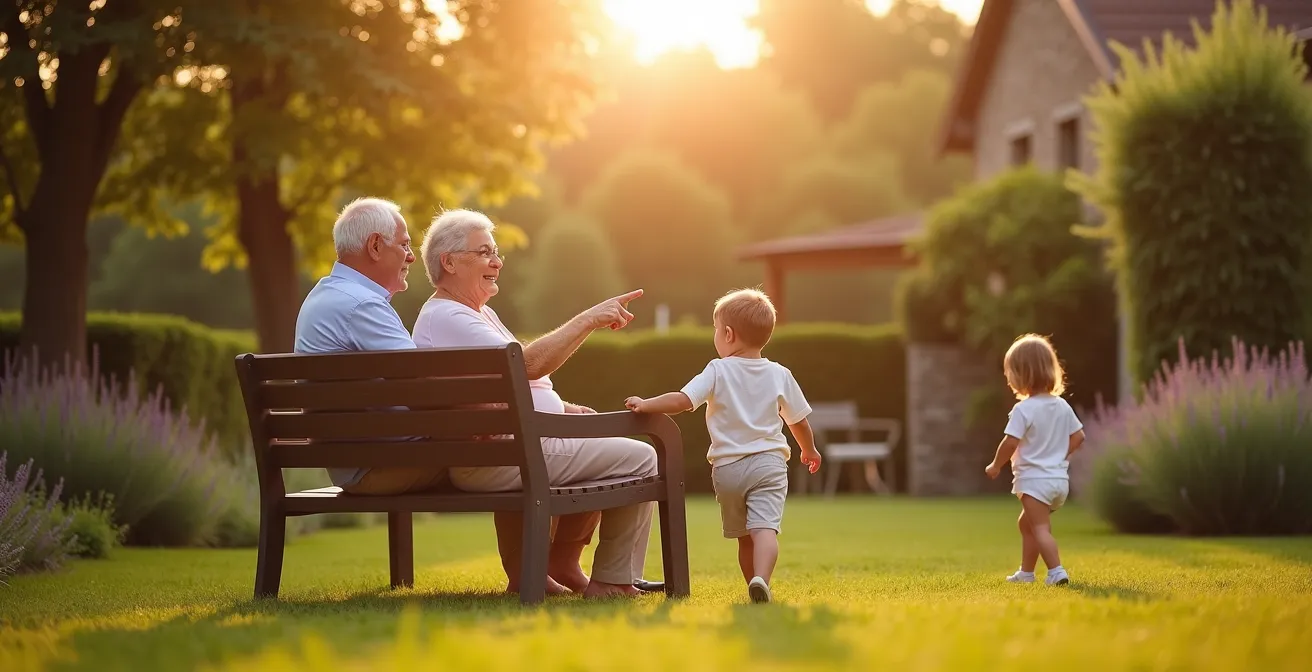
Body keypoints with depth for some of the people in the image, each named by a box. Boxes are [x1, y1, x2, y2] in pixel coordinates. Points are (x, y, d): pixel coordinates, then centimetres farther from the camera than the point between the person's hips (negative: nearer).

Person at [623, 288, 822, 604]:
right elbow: (798, 421, 15)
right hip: (768, 463, 0)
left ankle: (756, 585, 20)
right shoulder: (780, 375, 5)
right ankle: (760, 579, -36)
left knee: (744, 535, 15)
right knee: (765, 527, -14)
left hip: (728, 468, 0)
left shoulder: (718, 371, -5)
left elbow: (681, 401, -16)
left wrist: (645, 405, -3)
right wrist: (809, 449, 32)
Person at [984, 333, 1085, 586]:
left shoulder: (1024, 409, -17)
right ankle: (1026, 572, 31)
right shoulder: (1062, 406, 5)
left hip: (1034, 479, -8)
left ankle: (1057, 571, -24)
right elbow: (1078, 437, 9)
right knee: (1026, 523, 23)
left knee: (1041, 528, -9)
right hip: (1059, 478, 8)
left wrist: (996, 466, -4)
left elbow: (1010, 442, -19)